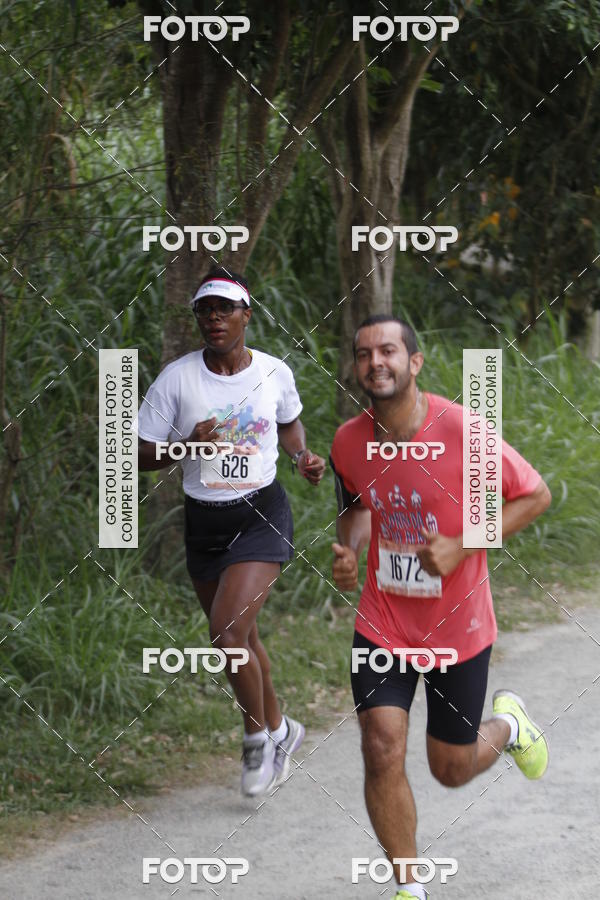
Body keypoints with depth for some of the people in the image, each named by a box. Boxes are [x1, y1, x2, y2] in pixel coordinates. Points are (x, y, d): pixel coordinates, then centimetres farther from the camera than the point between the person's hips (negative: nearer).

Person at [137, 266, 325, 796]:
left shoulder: (274, 373, -4)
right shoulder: (176, 379, -7)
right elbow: (143, 456, -4)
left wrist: (303, 458, 0)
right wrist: (188, 446, -21)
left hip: (262, 515, -3)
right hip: (204, 520, 3)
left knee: (228, 631, -18)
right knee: (239, 638, 15)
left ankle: (259, 735, 4)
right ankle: (280, 729, 38)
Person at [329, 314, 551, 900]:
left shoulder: (459, 431, -20)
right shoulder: (349, 442, -6)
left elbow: (535, 496, -10)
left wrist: (459, 548, -20)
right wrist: (349, 549, -8)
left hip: (458, 626, -2)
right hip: (383, 620, 2)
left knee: (452, 769, 11)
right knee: (382, 750, -13)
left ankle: (507, 724, 47)